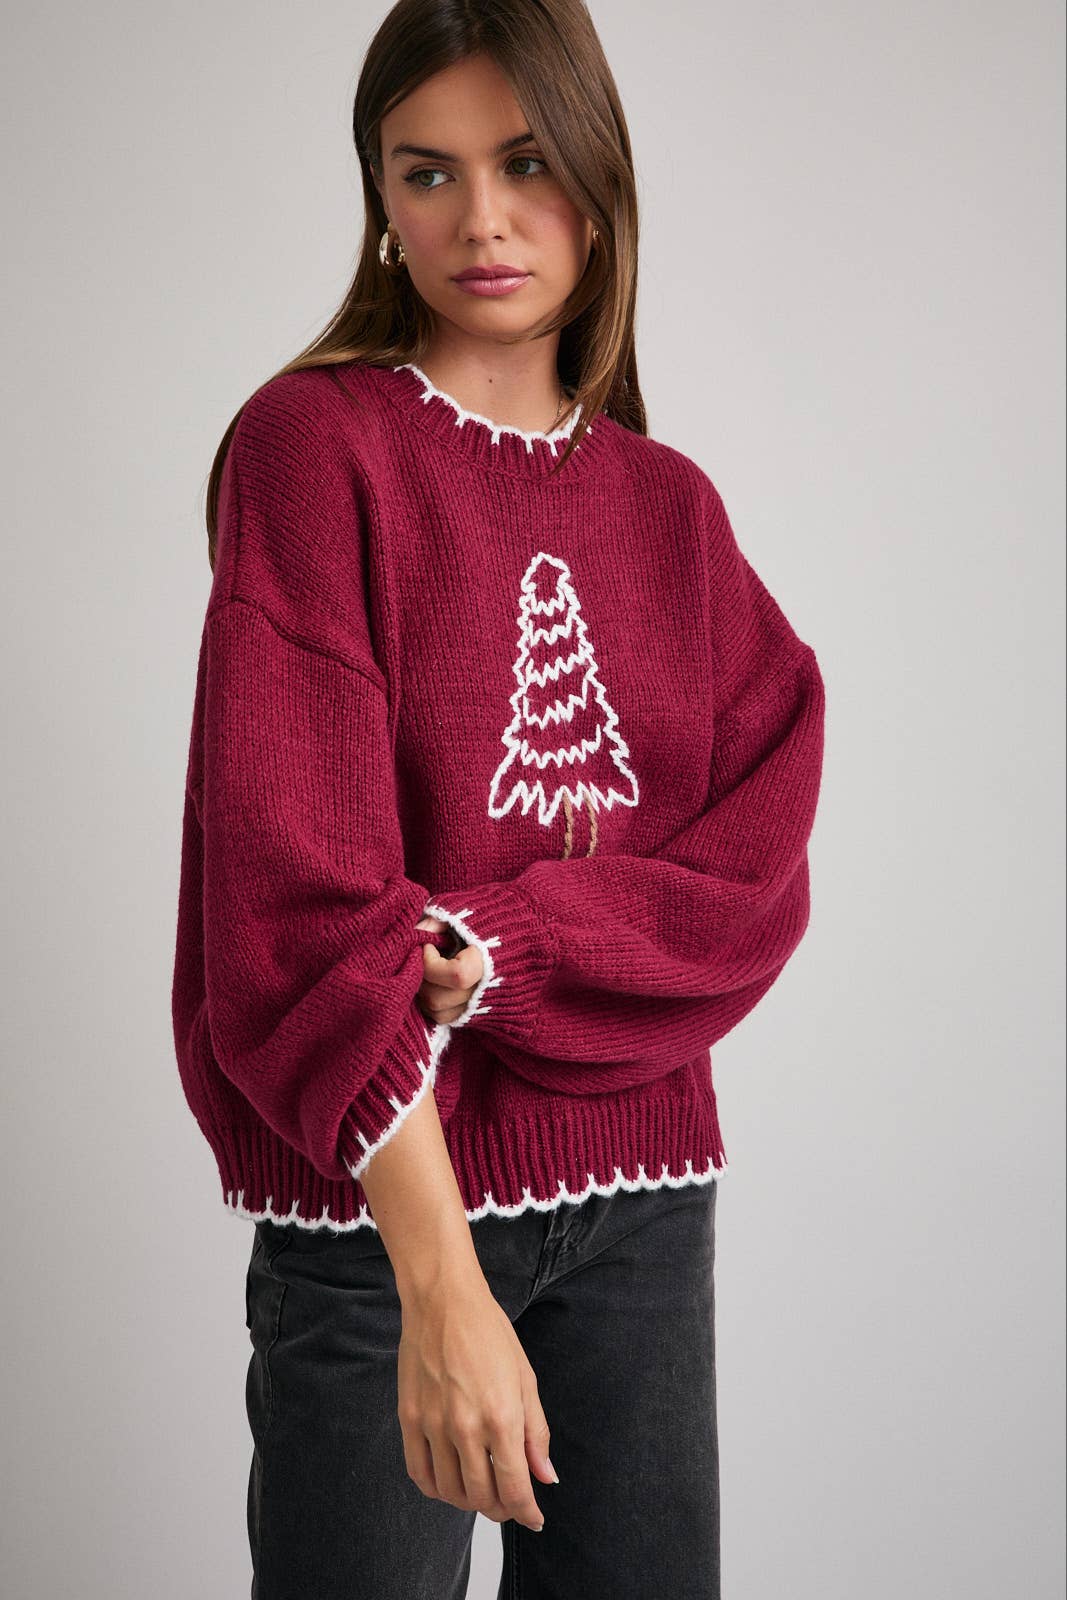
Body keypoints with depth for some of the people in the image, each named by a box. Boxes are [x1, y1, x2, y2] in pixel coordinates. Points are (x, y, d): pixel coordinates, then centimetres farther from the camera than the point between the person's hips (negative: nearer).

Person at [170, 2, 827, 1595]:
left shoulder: (671, 507, 8)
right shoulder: (313, 442, -7)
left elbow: (756, 881, 0)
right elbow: (299, 894, -15)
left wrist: (490, 956, -18)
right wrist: (443, 1282, -22)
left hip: (644, 1180, 5)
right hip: (376, 1189, -4)